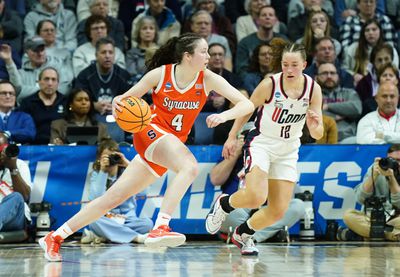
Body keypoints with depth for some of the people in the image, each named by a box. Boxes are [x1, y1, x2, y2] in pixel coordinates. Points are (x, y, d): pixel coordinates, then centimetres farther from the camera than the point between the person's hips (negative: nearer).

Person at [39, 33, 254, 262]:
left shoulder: (208, 79, -3)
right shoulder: (160, 74, -8)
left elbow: (247, 104, -8)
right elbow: (127, 98, 4)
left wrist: (224, 115, -27)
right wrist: (118, 103, -19)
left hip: (174, 144, 4)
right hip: (151, 131, -4)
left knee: (115, 197, 3)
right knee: (190, 166, -33)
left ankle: (55, 237, 10)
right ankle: (160, 228, -41)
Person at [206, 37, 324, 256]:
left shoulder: (313, 89, -11)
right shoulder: (270, 84, -19)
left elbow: (317, 135, -10)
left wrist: (315, 127, -33)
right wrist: (232, 137, -1)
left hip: (288, 150, 4)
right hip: (261, 143, -4)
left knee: (278, 211, 1)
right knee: (256, 197, -27)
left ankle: (242, 234, 28)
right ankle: (223, 204, 6)